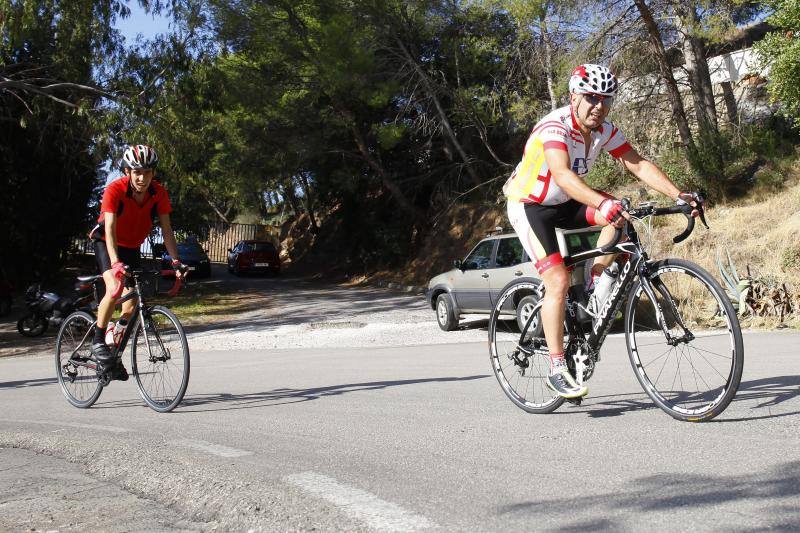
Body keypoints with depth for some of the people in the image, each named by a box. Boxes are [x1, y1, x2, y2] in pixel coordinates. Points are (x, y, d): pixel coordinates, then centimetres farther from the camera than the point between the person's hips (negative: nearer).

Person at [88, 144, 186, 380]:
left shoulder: (159, 194, -18)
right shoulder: (114, 190, -28)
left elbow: (166, 229, -18)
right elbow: (110, 229, -35)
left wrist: (176, 261, -30)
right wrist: (115, 263, -48)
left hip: (132, 247, 4)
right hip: (106, 243, -4)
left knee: (131, 306, -2)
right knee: (114, 288, -29)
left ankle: (114, 355, 15)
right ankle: (98, 342, -12)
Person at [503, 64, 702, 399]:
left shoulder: (605, 131, -6)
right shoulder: (554, 127, -28)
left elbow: (638, 164, -9)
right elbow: (562, 175, -44)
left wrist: (679, 196, -22)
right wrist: (603, 204, -58)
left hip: (564, 204, 7)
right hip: (529, 205, -7)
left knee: (620, 215, -17)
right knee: (558, 281, -18)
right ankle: (557, 371, -11)